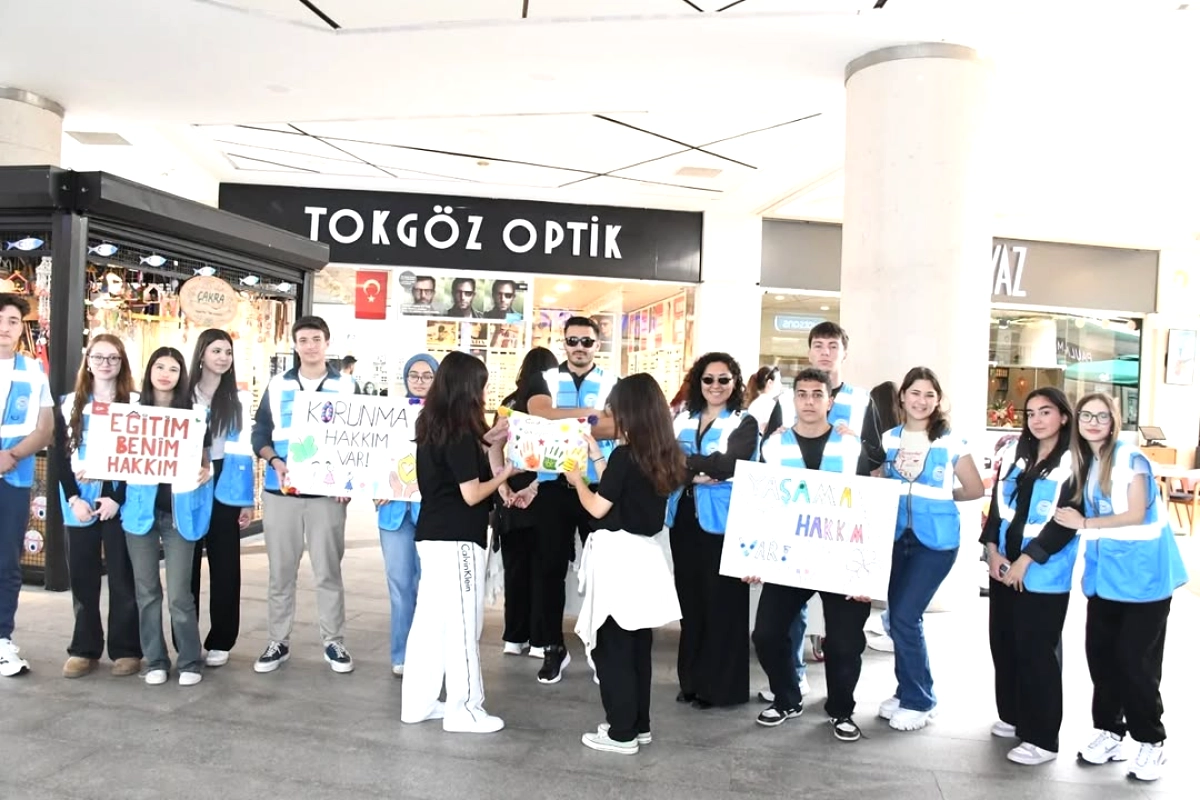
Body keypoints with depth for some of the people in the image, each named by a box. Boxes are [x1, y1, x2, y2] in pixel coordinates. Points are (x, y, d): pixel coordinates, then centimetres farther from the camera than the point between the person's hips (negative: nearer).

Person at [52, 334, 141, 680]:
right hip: (79, 501, 3)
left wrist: (117, 498, -13)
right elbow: (60, 455, 5)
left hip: (119, 501, -3)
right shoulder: (70, 403, 9)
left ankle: (126, 649, 9)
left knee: (122, 577, 0)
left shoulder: (135, 403, 1)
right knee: (82, 576, 7)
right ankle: (84, 649, 17)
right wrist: (73, 499, -7)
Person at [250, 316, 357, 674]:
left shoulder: (346, 388, 5)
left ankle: (334, 643, 14)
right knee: (280, 571, 8)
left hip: (328, 492, -1)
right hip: (280, 491, 1)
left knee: (329, 570, 3)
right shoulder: (277, 385, 8)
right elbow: (259, 433, 8)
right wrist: (275, 462, -11)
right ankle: (277, 643, 19)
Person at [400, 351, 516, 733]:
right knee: (462, 624, 1)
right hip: (458, 540, -9)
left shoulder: (431, 428, 8)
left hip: (432, 535, 9)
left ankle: (418, 702, 22)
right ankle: (464, 709, 10)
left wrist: (485, 442, 16)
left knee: (429, 620, 14)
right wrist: (504, 474, -3)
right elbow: (471, 494, -17)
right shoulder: (459, 434, -17)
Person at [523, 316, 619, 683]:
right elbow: (540, 415, -12)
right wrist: (589, 412, -16)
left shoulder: (612, 384, 6)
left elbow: (615, 425, -11)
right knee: (549, 567, 5)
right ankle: (553, 647, 18)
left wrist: (563, 426, -17)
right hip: (553, 485, 1)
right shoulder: (545, 380, 8)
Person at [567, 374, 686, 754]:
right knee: (637, 645, 16)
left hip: (618, 556, -8)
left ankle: (621, 733, 10)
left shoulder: (624, 454, -17)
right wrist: (596, 457, 23)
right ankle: (639, 724, 27)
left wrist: (577, 479, 6)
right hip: (645, 555, 8)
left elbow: (597, 507, -11)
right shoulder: (664, 456, 5)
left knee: (611, 647, 3)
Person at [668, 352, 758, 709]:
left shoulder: (744, 423, -1)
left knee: (721, 602, 0)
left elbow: (727, 465, -16)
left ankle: (719, 685, 12)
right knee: (690, 599, 10)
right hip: (685, 519, 4)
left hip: (722, 522, -4)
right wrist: (694, 476, -17)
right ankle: (691, 679, 22)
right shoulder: (683, 419, 12)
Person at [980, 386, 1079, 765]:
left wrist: (1027, 559, -15)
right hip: (1003, 567, 6)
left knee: (1036, 651, -3)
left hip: (1043, 575, -6)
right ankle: (1013, 716, 29)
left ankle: (1042, 738, 7)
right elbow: (997, 504, 10)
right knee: (1003, 644, 12)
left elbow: (1067, 521, -13)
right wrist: (992, 550, -1)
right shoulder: (1014, 453, 11)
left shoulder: (1073, 462, -7)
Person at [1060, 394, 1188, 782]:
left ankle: (1150, 742, 16)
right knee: (1100, 653, 8)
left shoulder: (1130, 458, -11)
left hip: (1143, 574, -6)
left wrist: (1084, 524, -13)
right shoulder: (1085, 462, 10)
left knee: (1135, 659, -1)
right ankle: (1109, 732, 24)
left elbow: (1136, 515, -16)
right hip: (1105, 574, 6)